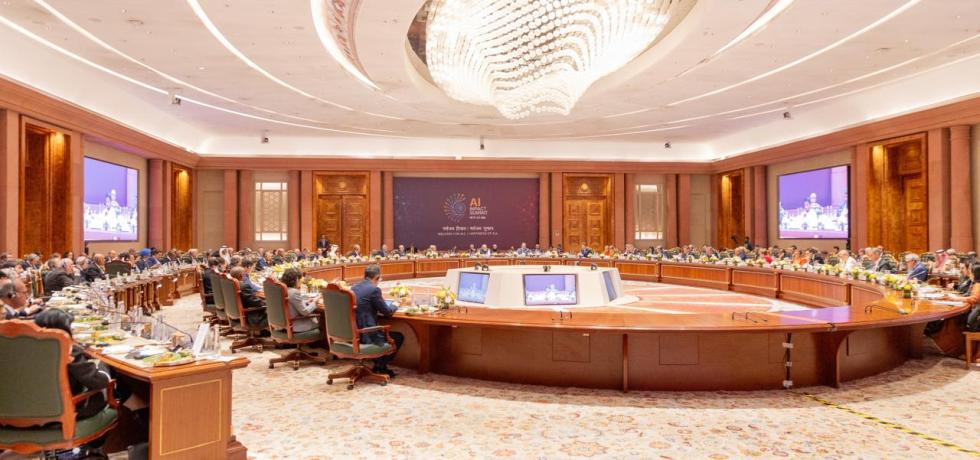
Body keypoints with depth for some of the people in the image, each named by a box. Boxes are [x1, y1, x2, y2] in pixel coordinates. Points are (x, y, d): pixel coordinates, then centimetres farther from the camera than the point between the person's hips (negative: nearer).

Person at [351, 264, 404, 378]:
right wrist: (394, 306, 13)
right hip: (366, 335, -8)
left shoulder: (354, 287, 8)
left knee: (384, 332, 32)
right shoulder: (374, 289, -16)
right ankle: (380, 366, 19)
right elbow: (386, 311, -8)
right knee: (399, 337, 11)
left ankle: (378, 365, 32)